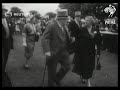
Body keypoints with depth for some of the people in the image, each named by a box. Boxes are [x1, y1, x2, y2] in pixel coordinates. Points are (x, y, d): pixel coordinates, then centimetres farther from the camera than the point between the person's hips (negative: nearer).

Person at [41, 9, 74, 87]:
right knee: (52, 71, 7)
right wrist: (47, 51, -31)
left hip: (63, 52, 6)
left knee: (67, 67, 8)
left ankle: (57, 79, 34)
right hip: (53, 53, -6)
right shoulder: (51, 26, -16)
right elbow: (44, 38, -21)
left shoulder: (65, 27, 7)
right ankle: (51, 84, 31)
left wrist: (71, 40, -6)